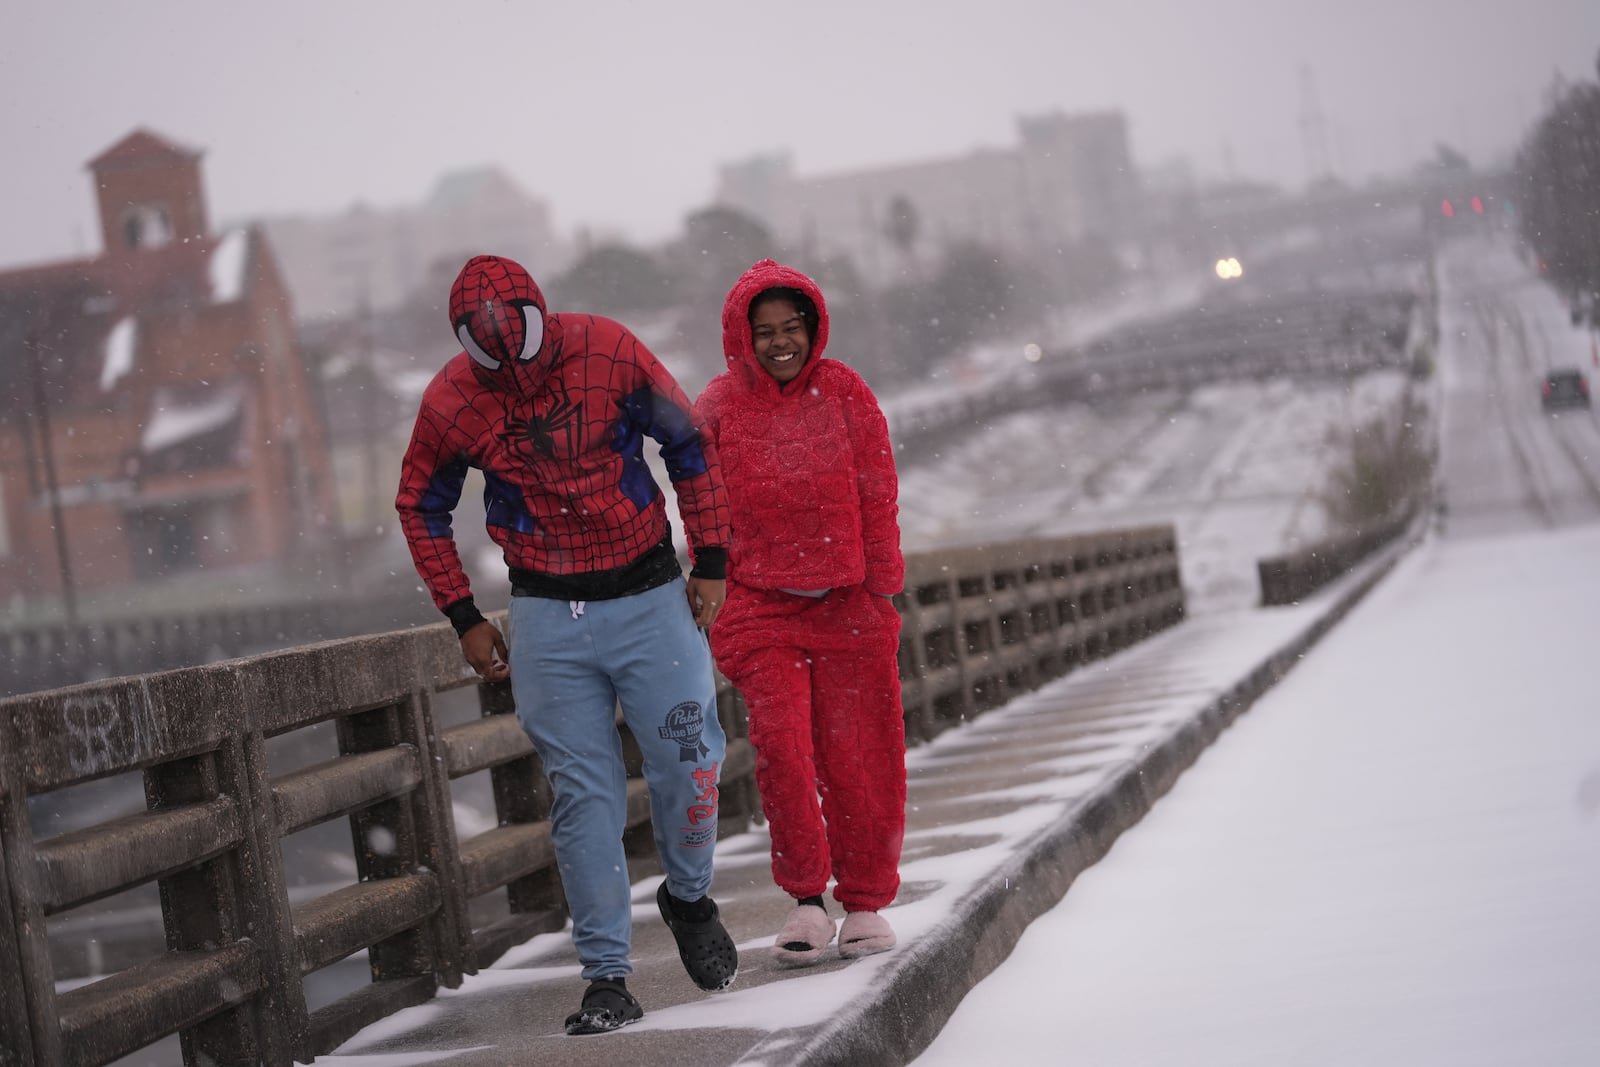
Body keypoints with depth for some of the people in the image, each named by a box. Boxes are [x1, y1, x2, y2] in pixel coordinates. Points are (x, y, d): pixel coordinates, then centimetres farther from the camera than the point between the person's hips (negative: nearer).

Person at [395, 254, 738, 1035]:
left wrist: (711, 560, 0)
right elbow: (421, 507, 8)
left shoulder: (609, 353, -12)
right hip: (546, 618, 0)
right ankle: (606, 975, 6)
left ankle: (689, 897, 29)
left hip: (650, 597, 0)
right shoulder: (451, 399, -8)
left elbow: (688, 446, 1)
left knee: (688, 767, 0)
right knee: (583, 797, -1)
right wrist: (464, 618, 4)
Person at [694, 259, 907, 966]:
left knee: (857, 756, 3)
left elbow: (878, 498, 5)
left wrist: (882, 589, 3)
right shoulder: (719, 407, 1)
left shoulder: (845, 394, 2)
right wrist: (713, 595, 7)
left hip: (849, 607, 1)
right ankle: (807, 899, 1)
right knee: (782, 747, -14)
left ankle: (865, 901, 19)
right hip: (760, 604, -1)